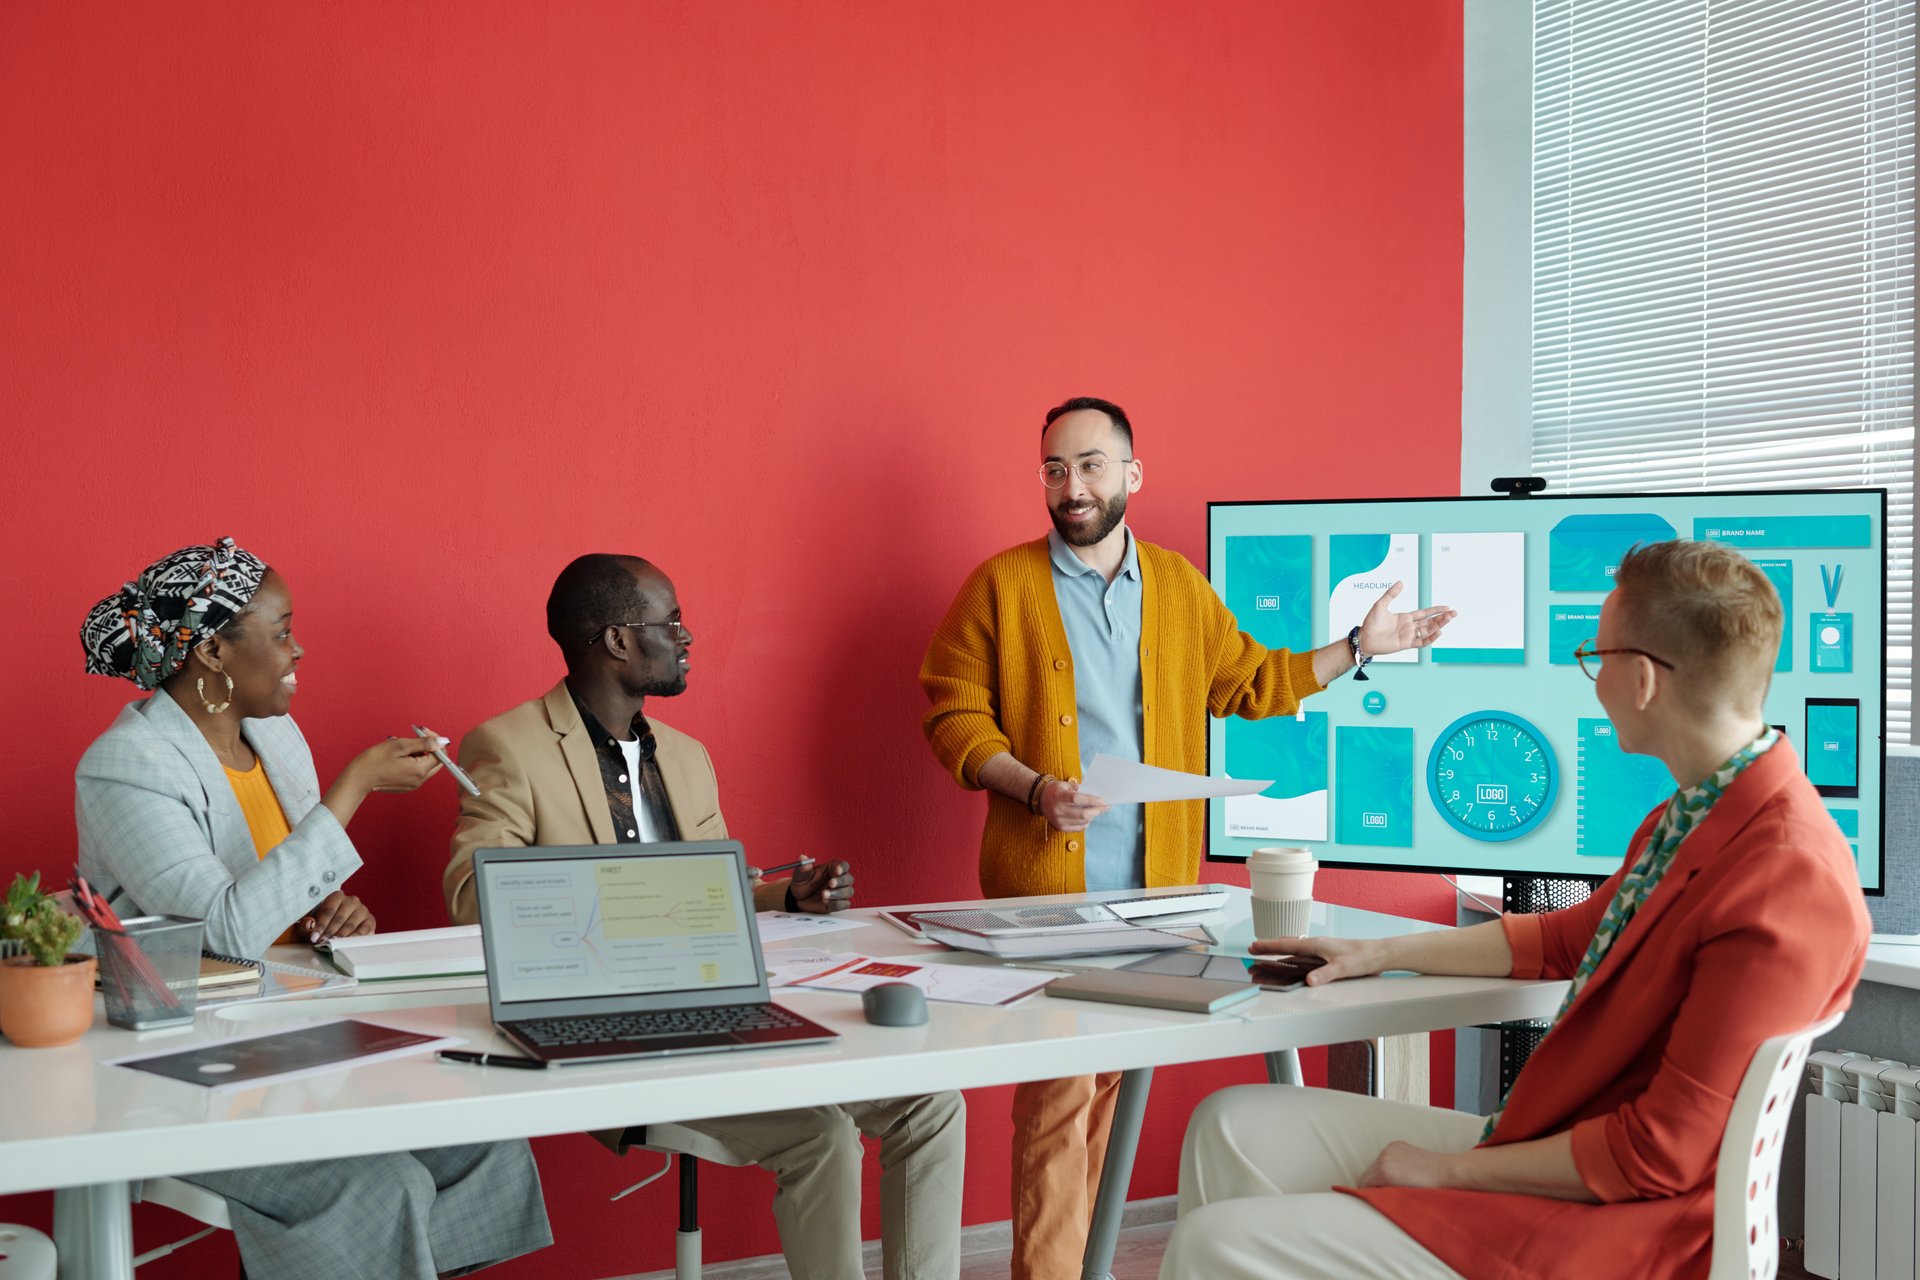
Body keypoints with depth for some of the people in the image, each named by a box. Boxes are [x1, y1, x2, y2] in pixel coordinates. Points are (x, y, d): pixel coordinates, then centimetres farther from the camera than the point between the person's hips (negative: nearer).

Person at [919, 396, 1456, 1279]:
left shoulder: (1180, 586, 14)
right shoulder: (1002, 585, 2)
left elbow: (1248, 683, 23)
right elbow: (954, 714, 0)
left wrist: (1358, 647, 18)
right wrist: (1034, 788, -14)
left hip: (1154, 882, 4)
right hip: (1047, 883, -3)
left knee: (1115, 1084, 5)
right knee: (1057, 1091, -8)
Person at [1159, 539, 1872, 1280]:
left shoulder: (1792, 881, -24)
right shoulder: (1692, 813, 6)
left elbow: (1660, 1157, -23)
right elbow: (1568, 939, 23)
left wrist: (1449, 1170, -15)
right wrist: (1380, 955, 22)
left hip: (1603, 1220, -9)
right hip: (1535, 1139, 9)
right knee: (1234, 1125, 8)